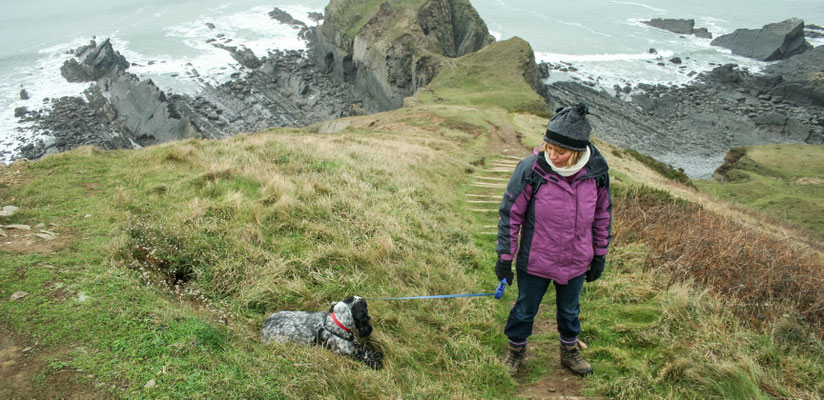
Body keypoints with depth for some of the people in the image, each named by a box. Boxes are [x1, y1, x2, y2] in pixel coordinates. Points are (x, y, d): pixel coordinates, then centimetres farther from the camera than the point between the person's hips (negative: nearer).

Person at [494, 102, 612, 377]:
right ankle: (516, 349, 45)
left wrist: (599, 255, 8)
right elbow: (510, 215, -13)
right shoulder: (531, 169, -23)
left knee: (569, 310, 24)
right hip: (535, 262, -2)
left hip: (576, 262, 3)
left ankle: (569, 352, 50)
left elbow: (602, 214, 3)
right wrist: (505, 258, -9)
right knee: (525, 310, 17)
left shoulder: (596, 171, -13)